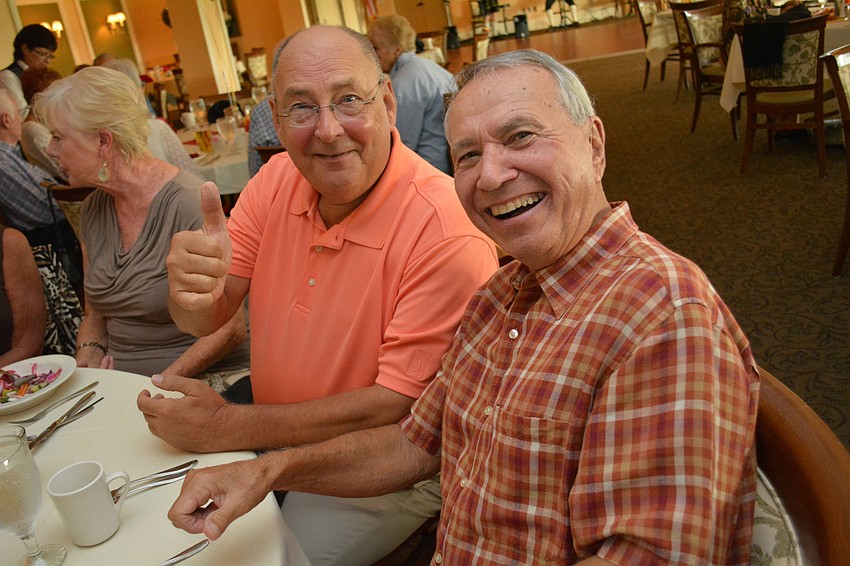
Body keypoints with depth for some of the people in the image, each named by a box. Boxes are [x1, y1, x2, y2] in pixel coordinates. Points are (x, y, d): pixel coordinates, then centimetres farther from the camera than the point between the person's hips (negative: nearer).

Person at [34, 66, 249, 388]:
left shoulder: (187, 205, -16)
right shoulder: (93, 210, 7)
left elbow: (229, 329, -15)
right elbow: (95, 315, 17)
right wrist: (86, 360, -2)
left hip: (200, 385, -6)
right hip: (118, 384, 6)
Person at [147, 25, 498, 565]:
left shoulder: (448, 231, -27)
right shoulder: (277, 179, -6)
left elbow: (402, 405, -23)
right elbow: (208, 318, -3)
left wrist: (227, 426, -22)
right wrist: (193, 290, -29)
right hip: (276, 439, 5)